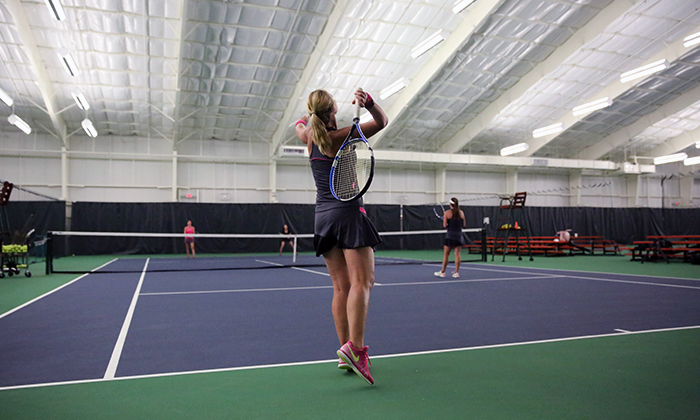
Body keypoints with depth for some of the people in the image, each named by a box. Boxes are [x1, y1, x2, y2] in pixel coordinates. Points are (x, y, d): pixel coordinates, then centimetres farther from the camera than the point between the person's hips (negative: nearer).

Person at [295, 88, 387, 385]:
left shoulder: (309, 137, 8)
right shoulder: (343, 136, -5)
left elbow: (300, 124, 33)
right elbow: (382, 122, 3)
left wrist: (309, 114, 50)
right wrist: (368, 102, -13)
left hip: (323, 216, 6)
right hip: (348, 213, -6)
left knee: (341, 287, 6)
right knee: (362, 282, -11)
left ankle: (346, 353, 7)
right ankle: (354, 347, -25)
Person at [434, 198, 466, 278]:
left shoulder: (447, 213, -5)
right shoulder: (461, 213, 4)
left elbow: (444, 225, -8)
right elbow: (464, 225, 8)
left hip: (450, 235, -2)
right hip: (459, 235, 2)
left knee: (446, 254, 6)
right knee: (457, 254, 3)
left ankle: (442, 272, 13)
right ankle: (456, 272, 3)